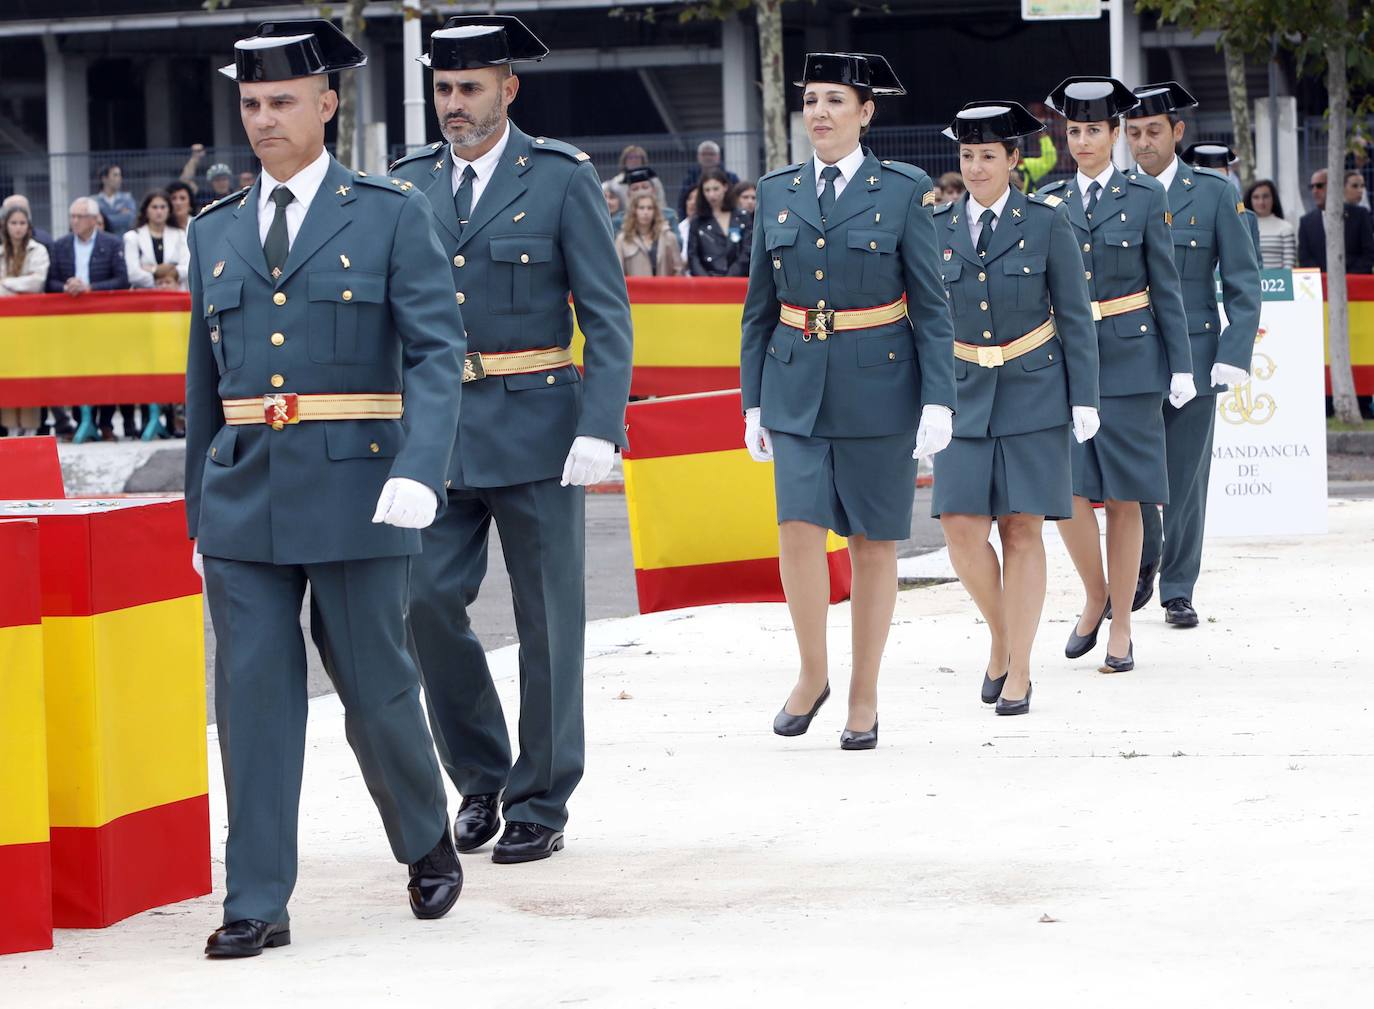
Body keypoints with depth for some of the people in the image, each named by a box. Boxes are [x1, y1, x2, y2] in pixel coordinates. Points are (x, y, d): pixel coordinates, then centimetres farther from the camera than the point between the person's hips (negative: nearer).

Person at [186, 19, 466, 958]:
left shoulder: (391, 213, -1)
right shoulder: (216, 231, 12)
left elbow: (438, 350, -8)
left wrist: (419, 471, -22)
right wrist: (200, 511, 18)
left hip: (355, 492, -3)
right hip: (243, 492, 3)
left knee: (376, 686, 5)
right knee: (254, 695, -1)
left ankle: (429, 844, 30)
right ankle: (257, 905, 2)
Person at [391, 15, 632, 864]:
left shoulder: (562, 178, -3)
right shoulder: (413, 183, 8)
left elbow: (607, 314, -5)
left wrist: (600, 430, -15)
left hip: (536, 428, -3)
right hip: (442, 432, 3)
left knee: (548, 621, 2)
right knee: (428, 600, -4)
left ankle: (541, 805, 12)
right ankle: (481, 779, 13)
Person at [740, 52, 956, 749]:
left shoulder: (903, 192, -2)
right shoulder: (776, 193, 7)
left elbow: (931, 307, -3)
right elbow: (759, 307, 11)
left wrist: (938, 402, -10)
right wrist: (752, 403, 8)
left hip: (879, 387, -2)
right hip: (797, 387, 2)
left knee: (873, 545, 4)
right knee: (799, 529, -12)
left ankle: (864, 696, 14)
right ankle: (812, 672, 7)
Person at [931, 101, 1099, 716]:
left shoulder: (1047, 222, -3)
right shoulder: (937, 228, 5)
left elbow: (1075, 316, -1)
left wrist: (1085, 399, -6)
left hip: (1034, 392, -2)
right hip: (965, 391, 2)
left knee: (1022, 530, -2)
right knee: (962, 528, -9)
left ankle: (1018, 675, 4)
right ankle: (1001, 635, 16)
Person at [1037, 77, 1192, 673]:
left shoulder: (1144, 198, 2)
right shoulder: (1049, 201, 8)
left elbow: (1166, 286, 3)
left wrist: (1181, 367, 0)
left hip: (1129, 361, -2)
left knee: (1123, 497, 0)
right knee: (1068, 493, -9)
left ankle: (1120, 627, 7)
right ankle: (1095, 594, 15)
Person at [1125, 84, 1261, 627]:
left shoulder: (1214, 193, 2)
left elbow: (1243, 283, 1)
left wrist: (1234, 356, -9)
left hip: (1192, 355, -1)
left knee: (1185, 479, 1)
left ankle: (1178, 590, 12)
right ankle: (1143, 562, 23)